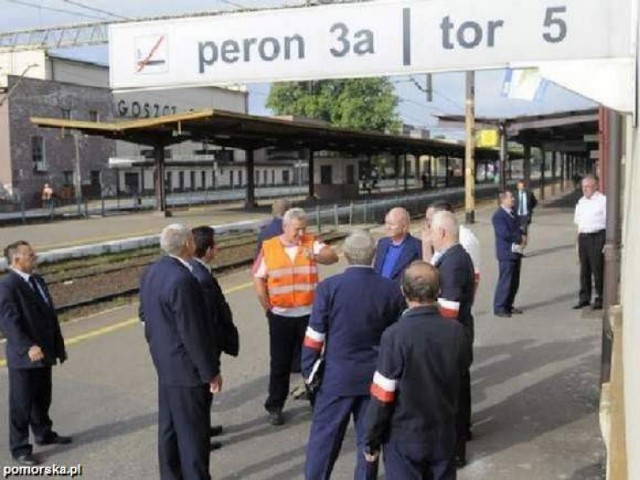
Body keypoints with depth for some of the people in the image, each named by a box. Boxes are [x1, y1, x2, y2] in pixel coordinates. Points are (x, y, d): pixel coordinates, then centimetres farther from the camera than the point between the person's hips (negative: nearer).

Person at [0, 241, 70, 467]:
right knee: (21, 404, 4)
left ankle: (44, 433, 39)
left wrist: (59, 346, 17)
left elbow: (50, 315, 15)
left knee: (42, 398, 21)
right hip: (23, 356, -8)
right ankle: (20, 448, 15)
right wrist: (27, 348, -35)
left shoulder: (38, 281, 11)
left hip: (44, 353, 8)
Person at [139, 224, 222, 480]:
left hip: (165, 363, 9)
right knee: (193, 431, 4)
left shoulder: (151, 272, 2)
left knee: (169, 426, 19)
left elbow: (145, 314, 13)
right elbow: (193, 333, -23)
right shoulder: (182, 279, -26)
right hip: (187, 367, -9)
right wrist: (211, 372, -15)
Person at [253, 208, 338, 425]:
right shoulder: (269, 247, -2)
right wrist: (268, 308, -2)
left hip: (309, 313, 1)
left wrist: (315, 256, -40)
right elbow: (259, 278, 2)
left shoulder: (311, 243, -2)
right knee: (280, 363, 6)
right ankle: (275, 407, 17)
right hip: (281, 315, 0)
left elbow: (332, 256, -19)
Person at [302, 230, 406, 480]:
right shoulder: (392, 289, -5)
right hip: (376, 376, 2)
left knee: (323, 436, 10)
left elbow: (315, 336, -8)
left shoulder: (329, 287, -12)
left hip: (337, 375, -2)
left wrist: (308, 370, 4)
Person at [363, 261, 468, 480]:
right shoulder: (456, 331, -9)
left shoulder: (395, 335, -21)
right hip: (444, 435, 4)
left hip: (404, 438, -4)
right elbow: (461, 371, 6)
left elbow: (382, 396, -16)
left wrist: (370, 440, -5)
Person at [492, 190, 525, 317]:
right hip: (507, 253, -9)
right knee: (505, 281, -4)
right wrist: (519, 237, -9)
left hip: (516, 252, 9)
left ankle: (508, 305, 24)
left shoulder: (512, 213, 14)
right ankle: (499, 308, 5)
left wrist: (520, 236, -2)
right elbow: (504, 234, -22)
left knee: (514, 282, 13)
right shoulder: (498, 216, -14)